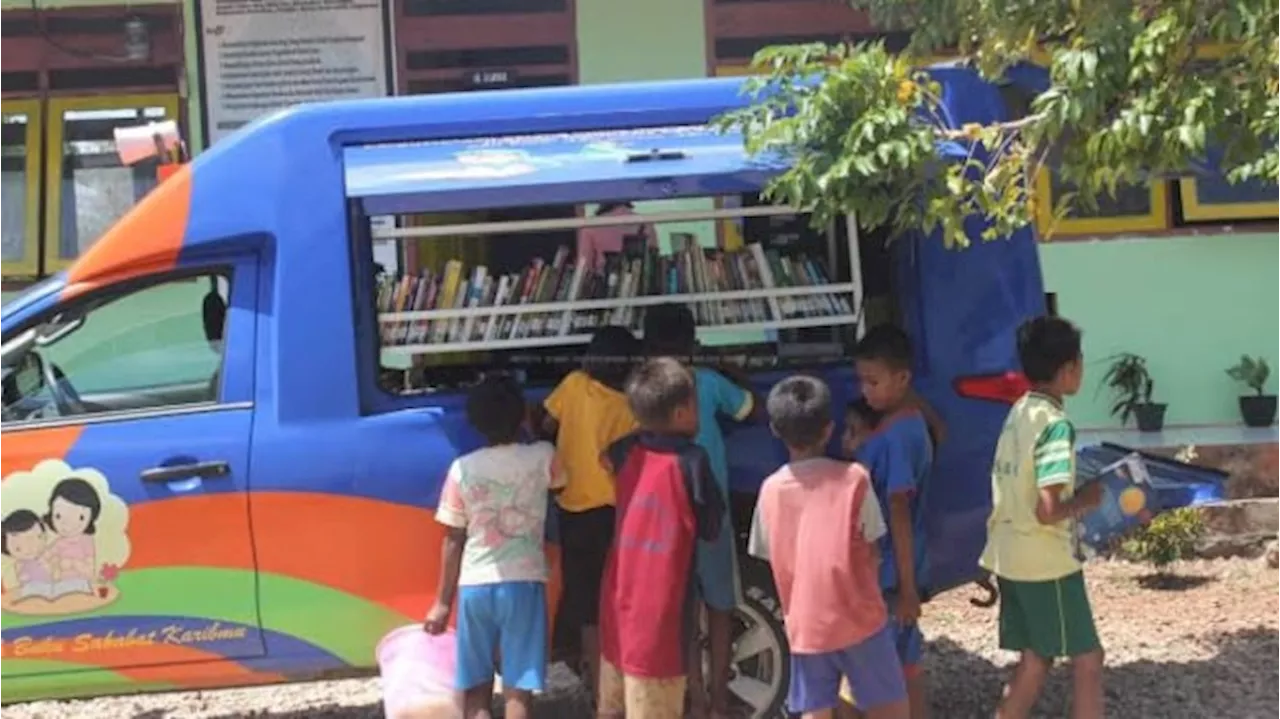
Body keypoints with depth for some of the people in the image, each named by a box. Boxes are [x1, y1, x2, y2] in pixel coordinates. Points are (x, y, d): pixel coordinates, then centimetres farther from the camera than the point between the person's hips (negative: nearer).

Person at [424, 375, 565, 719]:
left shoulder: (462, 468, -2)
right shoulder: (542, 457, -3)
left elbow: (453, 540, 1)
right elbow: (557, 481, 22)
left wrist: (443, 601, 9)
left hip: (474, 586, 1)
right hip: (522, 583, -1)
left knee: (475, 690, 11)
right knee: (518, 689, 1)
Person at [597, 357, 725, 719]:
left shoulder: (628, 451, 2)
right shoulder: (691, 460, -14)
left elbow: (607, 458, 27)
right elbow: (711, 528, -3)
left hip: (619, 605, 7)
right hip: (658, 612, -7)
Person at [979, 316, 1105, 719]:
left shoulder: (1017, 413, 8)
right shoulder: (1056, 424, -19)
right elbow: (1048, 511, -25)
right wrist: (1085, 499, -8)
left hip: (1009, 558, 8)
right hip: (1046, 564, -8)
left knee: (1035, 658, 16)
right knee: (1087, 659, 4)